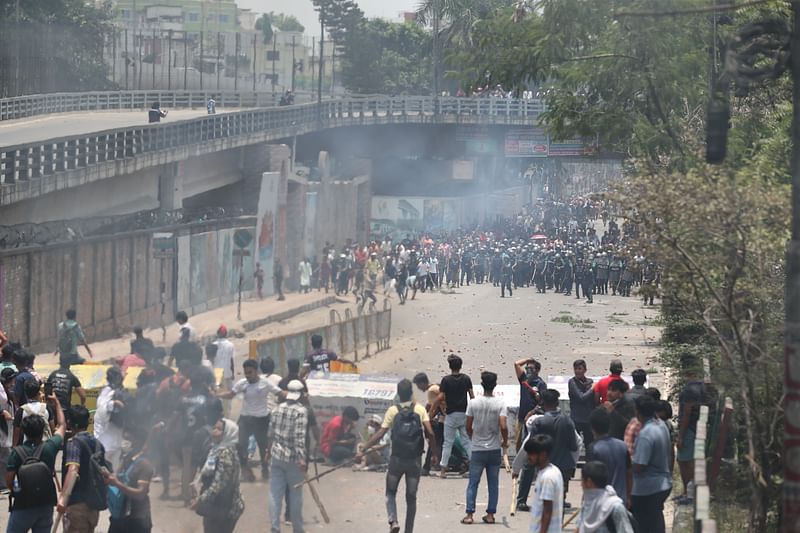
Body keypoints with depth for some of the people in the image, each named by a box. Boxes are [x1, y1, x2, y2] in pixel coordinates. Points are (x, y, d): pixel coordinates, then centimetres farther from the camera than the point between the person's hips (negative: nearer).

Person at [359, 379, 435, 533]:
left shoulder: (393, 411, -3)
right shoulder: (420, 409, -1)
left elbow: (380, 434, -9)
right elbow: (429, 432, -11)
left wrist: (364, 449, -5)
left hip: (397, 458, -1)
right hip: (415, 460, 1)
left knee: (391, 493, 13)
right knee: (411, 497, 10)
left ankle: (393, 521, -10)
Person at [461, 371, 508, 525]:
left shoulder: (474, 403, -5)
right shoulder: (500, 403, -8)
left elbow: (468, 427, -1)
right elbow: (503, 427, -16)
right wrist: (505, 442, 2)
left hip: (477, 450, 0)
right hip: (494, 450, 0)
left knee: (473, 483, 4)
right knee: (493, 484, 10)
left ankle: (469, 514, -2)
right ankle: (490, 514, 11)